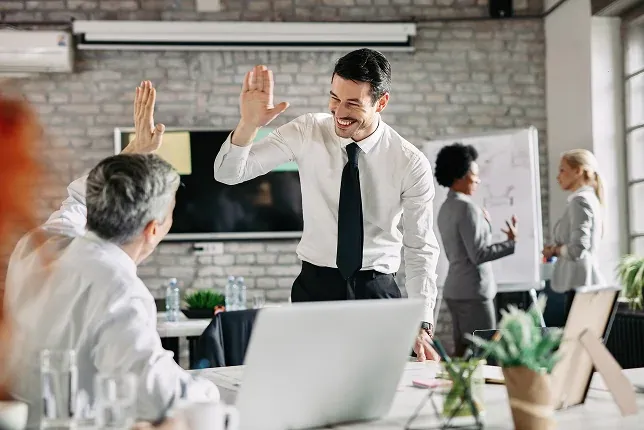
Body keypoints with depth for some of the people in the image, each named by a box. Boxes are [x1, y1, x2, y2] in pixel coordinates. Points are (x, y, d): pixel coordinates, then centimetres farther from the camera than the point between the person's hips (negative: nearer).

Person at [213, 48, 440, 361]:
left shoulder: (411, 164, -9)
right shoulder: (306, 133, -7)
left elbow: (421, 248, -4)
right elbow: (228, 174, -9)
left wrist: (422, 325, -12)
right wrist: (249, 124, -29)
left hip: (377, 290, 0)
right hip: (315, 285, 0)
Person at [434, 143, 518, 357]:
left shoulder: (446, 208, 14)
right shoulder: (467, 207, -15)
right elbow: (478, 254, -19)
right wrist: (511, 243, -12)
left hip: (455, 289, 9)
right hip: (473, 290, -9)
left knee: (462, 351, 10)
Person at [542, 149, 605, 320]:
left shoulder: (580, 200, -12)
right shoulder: (588, 198, 18)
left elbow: (577, 249, -21)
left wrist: (554, 251, -4)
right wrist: (557, 248, 8)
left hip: (580, 284, -10)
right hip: (582, 282, 10)